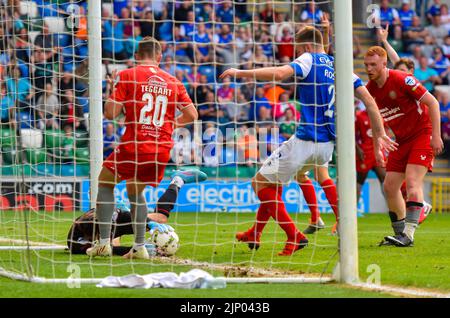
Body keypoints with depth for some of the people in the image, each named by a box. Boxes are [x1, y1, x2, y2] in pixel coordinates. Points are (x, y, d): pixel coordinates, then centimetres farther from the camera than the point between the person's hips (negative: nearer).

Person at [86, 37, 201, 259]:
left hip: (134, 146, -4)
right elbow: (192, 114, 9)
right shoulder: (172, 82, 9)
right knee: (135, 191, 26)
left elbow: (110, 114, -8)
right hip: (162, 149, 4)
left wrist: (111, 89, 11)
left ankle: (104, 242, 8)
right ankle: (139, 247, 16)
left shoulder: (127, 76, -3)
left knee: (105, 182, 18)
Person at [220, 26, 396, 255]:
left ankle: (294, 237, -5)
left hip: (305, 140, -8)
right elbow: (368, 99, 10)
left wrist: (240, 73, -18)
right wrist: (379, 133, 15)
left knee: (260, 183, 3)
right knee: (273, 180, 26)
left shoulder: (309, 60, -6)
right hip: (328, 146, 8)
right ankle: (255, 234, 30)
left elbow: (279, 74, -25)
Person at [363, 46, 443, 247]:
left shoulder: (402, 80, -19)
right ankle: (400, 233, 11)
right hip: (401, 140, 7)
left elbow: (433, 103, -17)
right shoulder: (370, 89, 1)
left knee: (412, 181, -21)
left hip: (423, 135, -7)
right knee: (390, 186, 1)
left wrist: (436, 136, -20)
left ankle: (408, 233, -25)